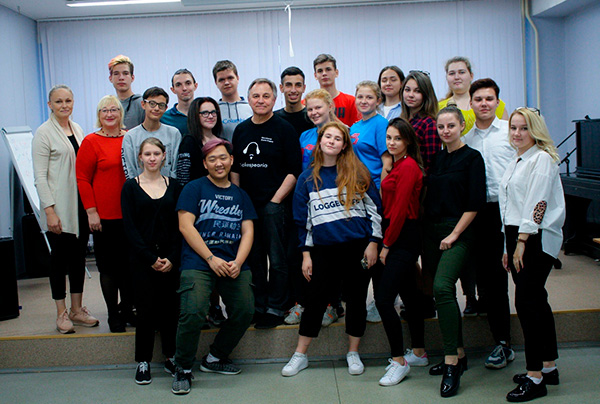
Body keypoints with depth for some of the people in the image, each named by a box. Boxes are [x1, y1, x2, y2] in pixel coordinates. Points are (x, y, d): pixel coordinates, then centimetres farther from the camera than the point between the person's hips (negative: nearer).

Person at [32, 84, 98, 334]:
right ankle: (62, 313, 13)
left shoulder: (77, 129, 12)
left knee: (79, 256, 11)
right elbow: (40, 177, -11)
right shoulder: (44, 133, -7)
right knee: (60, 258, 2)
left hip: (81, 205, 6)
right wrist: (49, 211, -17)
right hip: (59, 208, -6)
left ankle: (77, 310, 21)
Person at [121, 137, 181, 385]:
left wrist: (172, 258, -8)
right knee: (146, 309, -2)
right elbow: (129, 227, -3)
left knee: (170, 308, 2)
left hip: (170, 257, 2)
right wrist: (151, 258, -11)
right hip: (142, 259, -2)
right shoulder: (131, 187, 3)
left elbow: (179, 225, 4)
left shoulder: (173, 186, 9)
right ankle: (143, 362, 11)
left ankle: (171, 358, 17)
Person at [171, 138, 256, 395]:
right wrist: (212, 259, -10)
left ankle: (215, 358, 18)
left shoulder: (240, 195, 19)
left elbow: (248, 231, 12)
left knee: (245, 311, -5)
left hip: (234, 263, 5)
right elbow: (185, 226, -4)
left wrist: (237, 263, -6)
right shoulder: (194, 189, 6)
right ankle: (183, 369, -1)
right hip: (198, 263, -4)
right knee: (193, 312, -22)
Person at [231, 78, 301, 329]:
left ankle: (275, 309, 9)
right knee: (254, 259, 11)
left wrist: (276, 200, -12)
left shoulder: (284, 129, -3)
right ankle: (259, 306, 21)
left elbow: (294, 171, -7)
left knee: (277, 259, 0)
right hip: (246, 205, 5)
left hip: (275, 205, -5)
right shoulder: (241, 130, 13)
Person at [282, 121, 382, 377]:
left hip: (357, 246, -1)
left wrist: (373, 243, -3)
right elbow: (302, 219, 9)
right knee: (315, 300, 5)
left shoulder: (356, 172, 1)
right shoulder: (307, 178, 6)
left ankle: (353, 353, 24)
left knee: (356, 298, 8)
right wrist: (305, 254, 5)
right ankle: (300, 355, 18)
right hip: (324, 249, 1)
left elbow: (374, 207, 2)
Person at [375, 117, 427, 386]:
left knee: (383, 299, -12)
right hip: (398, 238, 10)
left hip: (403, 239, -10)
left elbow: (399, 210, -16)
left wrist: (386, 245, -12)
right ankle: (418, 353, 29)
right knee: (409, 296, 17)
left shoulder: (408, 167, -13)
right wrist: (386, 242, 9)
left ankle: (399, 361, -2)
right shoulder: (397, 165, 15)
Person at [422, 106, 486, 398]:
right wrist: (426, 233, 8)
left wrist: (454, 234, -13)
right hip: (432, 231, 7)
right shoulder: (436, 159, 14)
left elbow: (475, 203, -10)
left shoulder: (472, 158, -4)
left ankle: (451, 364, -19)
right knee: (444, 292, 10)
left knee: (442, 288, -23)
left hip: (458, 234, -7)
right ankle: (459, 355, 22)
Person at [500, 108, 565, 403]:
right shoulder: (516, 162, 19)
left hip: (536, 239, -9)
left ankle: (535, 378, -6)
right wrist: (509, 247, 17)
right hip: (517, 237, 9)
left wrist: (522, 241, -19)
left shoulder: (542, 159, -7)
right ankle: (548, 367, 22)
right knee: (536, 302, 13)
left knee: (526, 301, -11)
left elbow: (538, 204, -16)